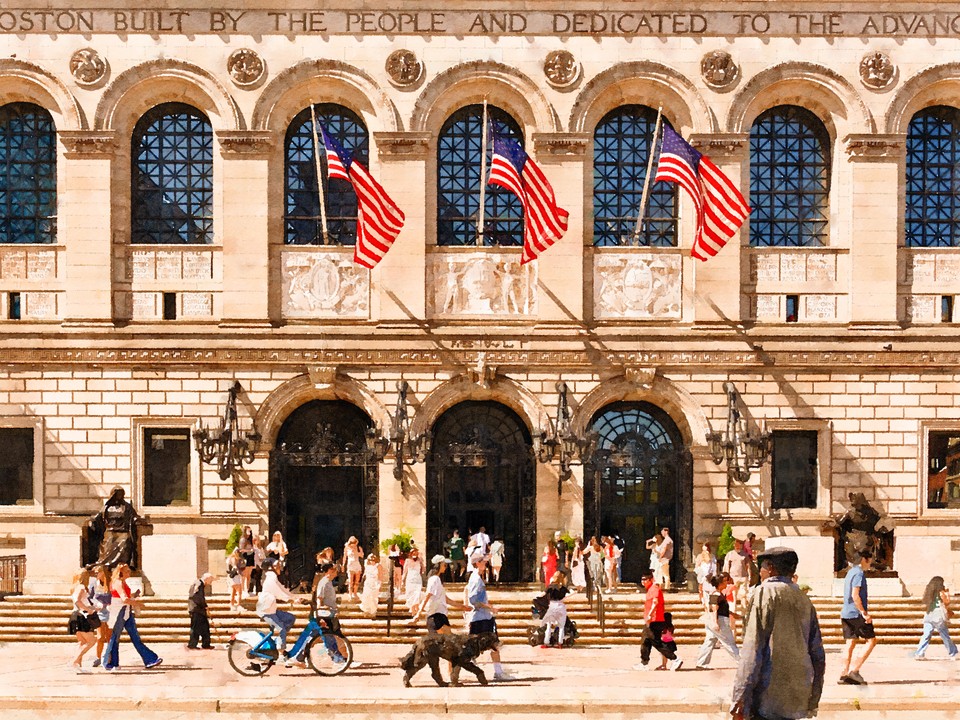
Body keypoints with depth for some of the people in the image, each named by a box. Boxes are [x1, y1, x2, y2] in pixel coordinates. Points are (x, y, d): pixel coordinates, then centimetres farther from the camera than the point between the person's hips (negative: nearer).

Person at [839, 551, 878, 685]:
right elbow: (855, 595, -21)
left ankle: (844, 675, 3)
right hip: (856, 614, -9)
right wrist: (864, 613, -19)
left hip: (846, 614, 9)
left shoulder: (850, 572, 19)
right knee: (871, 640, -2)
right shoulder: (859, 573, -11)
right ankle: (855, 670, -8)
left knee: (851, 644, 8)